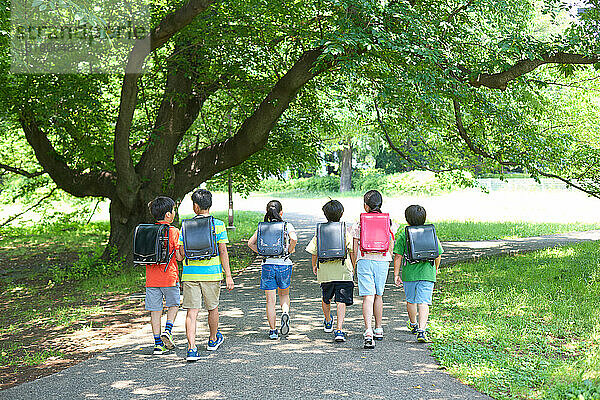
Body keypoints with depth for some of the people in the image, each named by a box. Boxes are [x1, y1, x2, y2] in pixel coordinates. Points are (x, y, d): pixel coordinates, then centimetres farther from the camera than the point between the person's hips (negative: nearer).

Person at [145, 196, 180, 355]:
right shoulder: (174, 232, -9)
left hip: (151, 278, 3)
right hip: (169, 276, -3)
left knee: (155, 310, 8)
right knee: (173, 305, 18)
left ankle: (158, 344, 11)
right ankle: (167, 331, -1)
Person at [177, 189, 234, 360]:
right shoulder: (218, 225, -2)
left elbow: (180, 255, 4)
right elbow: (223, 252, -5)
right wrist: (228, 275, -1)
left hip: (190, 273, 0)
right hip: (212, 272, 0)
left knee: (191, 311, 0)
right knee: (213, 307, 19)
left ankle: (192, 348, -11)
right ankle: (213, 340, 38)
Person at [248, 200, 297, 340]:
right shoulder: (287, 226, -2)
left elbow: (251, 243, -3)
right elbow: (294, 239, -21)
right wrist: (289, 251, -5)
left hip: (267, 265, 1)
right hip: (284, 264, -1)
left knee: (270, 300, 5)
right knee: (284, 294, 21)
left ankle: (272, 330, 5)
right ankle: (285, 313, -7)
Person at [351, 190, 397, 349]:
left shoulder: (359, 224, -3)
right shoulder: (388, 223, 2)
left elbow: (355, 249, 1)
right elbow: (391, 248, 6)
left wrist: (355, 267, 13)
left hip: (364, 261, -2)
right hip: (382, 261, 2)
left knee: (368, 297, -6)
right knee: (378, 295, 18)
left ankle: (368, 332, -21)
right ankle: (378, 330, 29)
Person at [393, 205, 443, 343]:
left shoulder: (403, 235, -4)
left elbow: (398, 256, -5)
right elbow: (438, 254, 6)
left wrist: (396, 274, 2)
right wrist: (436, 268, 24)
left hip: (409, 274, 0)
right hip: (427, 274, 0)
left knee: (411, 300, 20)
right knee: (424, 302, -4)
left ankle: (413, 325, 41)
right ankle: (421, 330, -19)